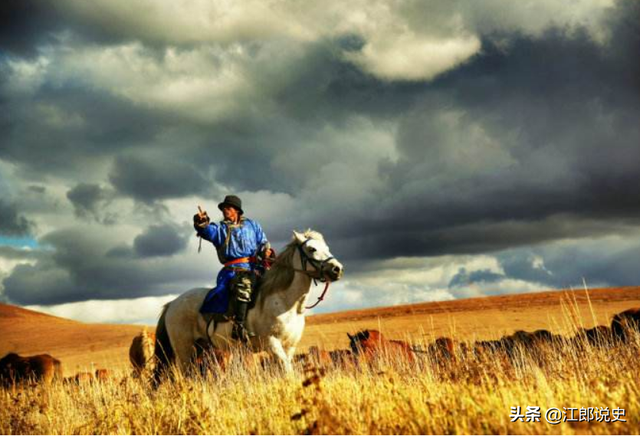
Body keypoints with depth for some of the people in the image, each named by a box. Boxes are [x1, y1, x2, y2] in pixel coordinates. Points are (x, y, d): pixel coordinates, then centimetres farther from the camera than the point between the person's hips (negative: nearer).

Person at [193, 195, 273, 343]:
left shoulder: (252, 224, 23)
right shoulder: (220, 228, 16)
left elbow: (263, 242, 21)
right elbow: (208, 231, -5)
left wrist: (266, 251, -1)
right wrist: (201, 223, -27)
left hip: (254, 268, 4)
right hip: (233, 270, -4)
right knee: (244, 286, -33)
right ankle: (238, 327, -39)